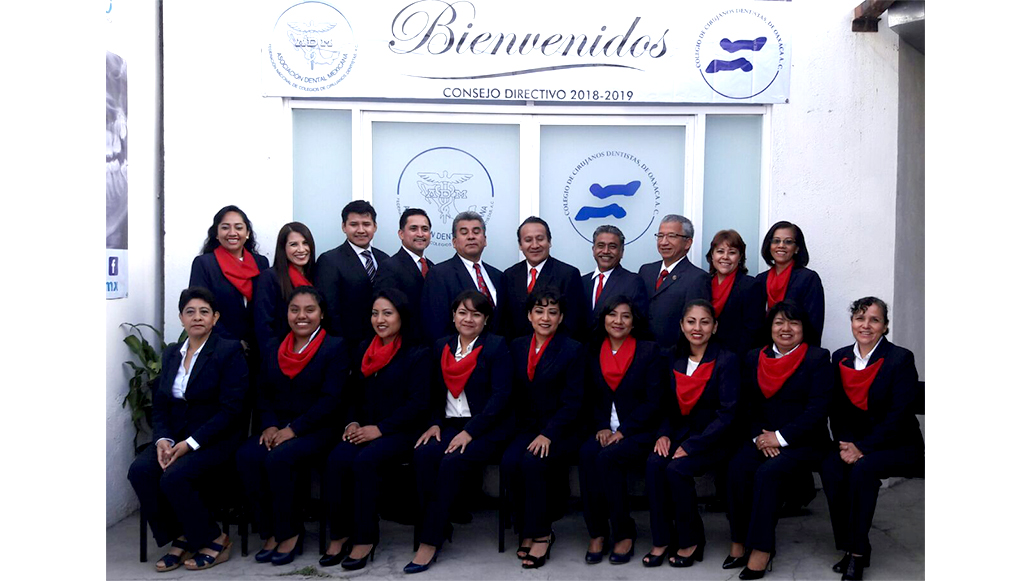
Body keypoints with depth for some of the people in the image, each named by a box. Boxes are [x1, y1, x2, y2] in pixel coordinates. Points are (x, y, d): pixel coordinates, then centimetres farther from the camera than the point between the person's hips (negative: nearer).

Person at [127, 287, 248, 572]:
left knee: (174, 477, -29)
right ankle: (181, 538, -5)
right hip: (176, 437, 6)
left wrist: (190, 443, -19)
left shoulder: (229, 351, -6)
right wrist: (163, 439, -9)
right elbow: (160, 406, 12)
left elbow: (231, 409, -13)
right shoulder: (171, 354, 14)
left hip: (216, 439, -6)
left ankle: (214, 541, -6)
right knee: (140, 470, -22)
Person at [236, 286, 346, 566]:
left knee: (279, 458, -32)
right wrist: (269, 425, -6)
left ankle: (288, 532, -11)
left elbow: (330, 399, -10)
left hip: (318, 430, -5)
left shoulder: (335, 348, -1)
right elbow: (264, 395, 14)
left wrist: (293, 429, -17)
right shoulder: (274, 351, 15)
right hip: (278, 428, 5)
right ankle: (270, 532, -12)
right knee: (246, 456, -25)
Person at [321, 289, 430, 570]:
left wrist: (380, 429, -16)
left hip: (400, 433, -5)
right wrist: (352, 423, -1)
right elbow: (353, 395, 19)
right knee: (337, 459, -26)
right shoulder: (363, 349, 17)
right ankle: (339, 534, -14)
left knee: (366, 460, -33)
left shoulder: (418, 354, -1)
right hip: (364, 430, 5)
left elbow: (417, 404, -9)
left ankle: (365, 538, -21)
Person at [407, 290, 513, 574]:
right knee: (424, 455, -27)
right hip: (449, 425, 4)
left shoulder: (496, 346, -2)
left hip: (487, 429, -4)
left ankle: (429, 541, -22)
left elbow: (501, 395, -11)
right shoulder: (441, 346, 14)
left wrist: (469, 432, -19)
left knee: (452, 462, -30)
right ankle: (440, 526, -18)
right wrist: (435, 423, -2)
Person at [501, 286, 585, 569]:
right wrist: (517, 430, -3)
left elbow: (572, 402, -7)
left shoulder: (573, 350, -1)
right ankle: (525, 530, -9)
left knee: (532, 462, -31)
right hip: (525, 429, 4)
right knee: (509, 462, -26)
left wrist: (548, 435, -18)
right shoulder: (517, 347, 13)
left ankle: (539, 533, -14)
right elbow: (513, 395, 12)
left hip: (560, 432, -4)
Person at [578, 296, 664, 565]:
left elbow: (653, 401, -6)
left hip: (639, 432, -3)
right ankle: (597, 532, -20)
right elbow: (590, 398, 13)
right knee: (587, 454, -29)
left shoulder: (650, 351, 0)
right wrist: (601, 427, -6)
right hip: (605, 429, 3)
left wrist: (623, 431, -15)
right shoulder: (594, 353, 12)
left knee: (607, 457, -31)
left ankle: (623, 533, -16)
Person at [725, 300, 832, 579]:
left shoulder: (817, 358, -2)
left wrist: (780, 437, -16)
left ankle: (761, 550, -25)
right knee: (737, 469, -25)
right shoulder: (754, 358, 12)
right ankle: (739, 543, -15)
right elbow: (747, 405, 10)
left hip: (804, 442, -4)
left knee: (767, 472, -31)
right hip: (763, 439, 4)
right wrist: (758, 436, -8)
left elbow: (817, 408, -10)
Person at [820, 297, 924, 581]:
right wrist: (846, 445, -12)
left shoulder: (901, 359, -9)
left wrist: (862, 449, -20)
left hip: (899, 446, -4)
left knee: (863, 468, -32)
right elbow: (837, 411, 6)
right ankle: (849, 546, -13)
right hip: (855, 443, 4)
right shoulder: (840, 358, 6)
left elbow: (898, 416, -15)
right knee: (830, 466, -26)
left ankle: (858, 551, -20)